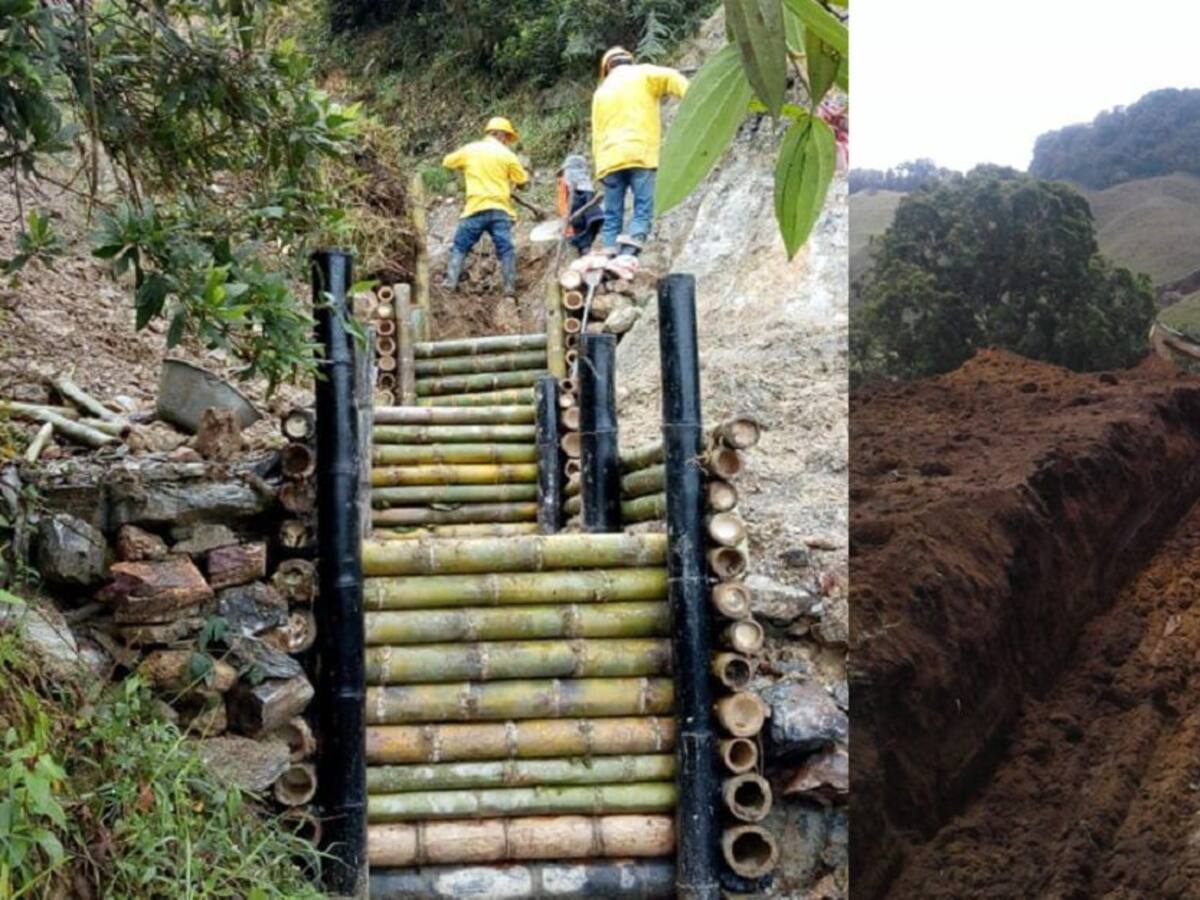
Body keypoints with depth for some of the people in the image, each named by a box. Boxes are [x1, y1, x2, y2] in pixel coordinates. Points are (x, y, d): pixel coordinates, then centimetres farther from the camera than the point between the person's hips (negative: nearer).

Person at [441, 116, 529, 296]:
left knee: (460, 246, 9)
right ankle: (510, 287, -2)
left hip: (476, 208, 1)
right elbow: (523, 181, 6)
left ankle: (450, 282, 1)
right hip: (500, 209, -1)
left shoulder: (469, 149, 7)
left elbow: (447, 162, 21)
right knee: (506, 249, 2)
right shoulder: (507, 154, 2)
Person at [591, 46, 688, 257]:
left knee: (612, 215, 6)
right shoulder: (643, 74, 12)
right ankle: (626, 258, -23)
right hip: (640, 154, -4)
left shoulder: (601, 91, 23)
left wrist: (600, 165, 18)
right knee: (643, 210, -7)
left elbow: (596, 133, 19)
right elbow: (672, 78, -7)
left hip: (609, 160, 4)